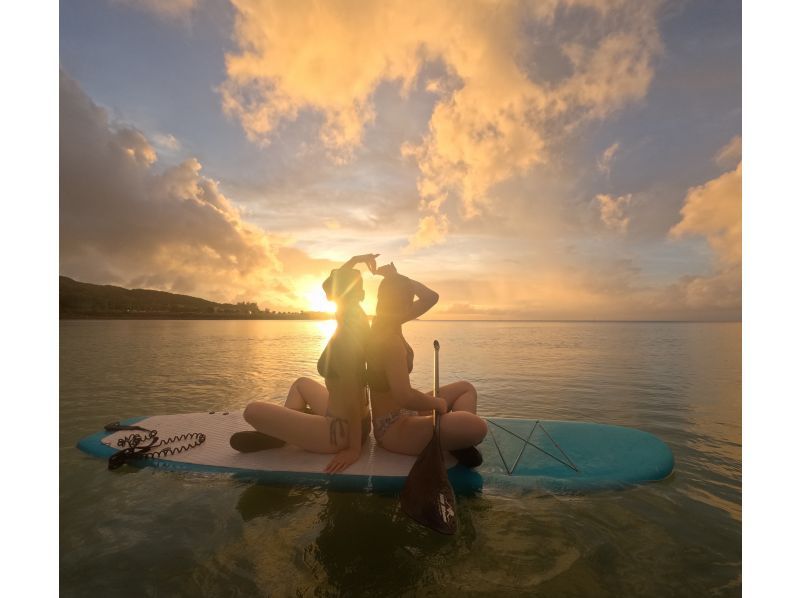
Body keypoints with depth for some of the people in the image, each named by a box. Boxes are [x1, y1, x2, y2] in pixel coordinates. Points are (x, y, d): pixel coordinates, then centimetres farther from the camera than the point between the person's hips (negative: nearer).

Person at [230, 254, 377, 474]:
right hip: (350, 420, 9)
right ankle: (277, 430, 22)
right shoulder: (357, 322, -1)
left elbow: (352, 397, -25)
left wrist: (354, 449, -20)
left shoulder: (342, 337, -25)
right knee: (301, 384, 30)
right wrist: (357, 259, 1)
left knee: (252, 411, -7)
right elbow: (340, 281, 12)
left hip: (344, 430, -9)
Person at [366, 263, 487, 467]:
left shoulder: (386, 323, 4)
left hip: (400, 413, 11)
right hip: (393, 429, -10)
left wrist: (396, 279, 0)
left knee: (466, 388, 18)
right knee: (476, 427, -28)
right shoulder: (389, 338, -25)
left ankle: (457, 442, -1)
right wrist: (437, 403, -16)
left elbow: (431, 297, 8)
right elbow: (405, 397, -34)